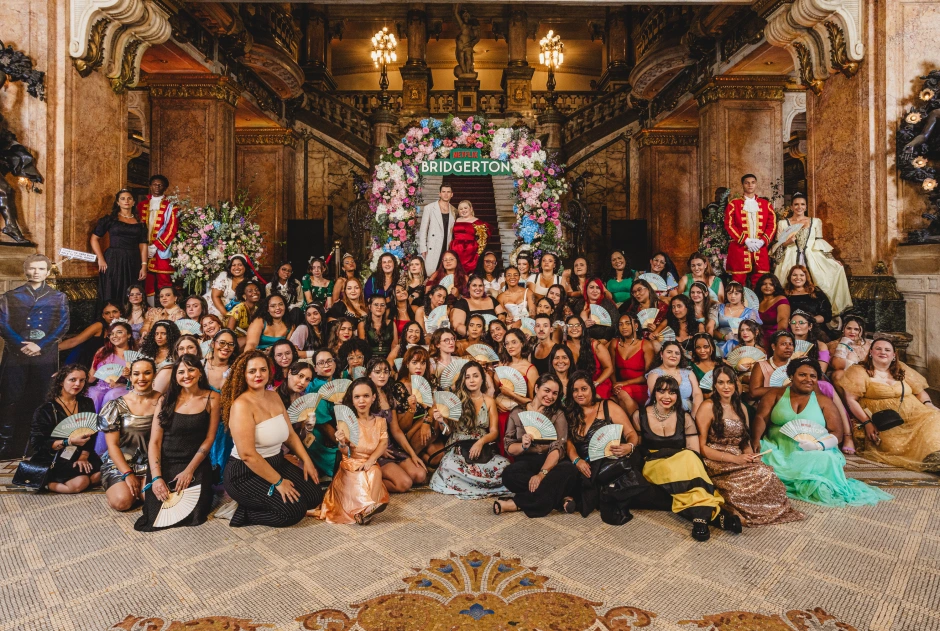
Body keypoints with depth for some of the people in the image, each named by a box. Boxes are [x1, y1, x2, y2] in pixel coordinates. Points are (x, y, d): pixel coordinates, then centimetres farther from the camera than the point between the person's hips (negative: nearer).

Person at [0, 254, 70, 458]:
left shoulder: (58, 298, 10)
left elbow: (63, 326, 1)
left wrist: (40, 345, -11)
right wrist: (21, 345, -12)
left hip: (46, 356, 0)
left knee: (40, 401, 3)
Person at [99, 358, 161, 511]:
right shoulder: (117, 406, -2)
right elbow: (112, 444, -2)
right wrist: (127, 474, -12)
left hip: (153, 464, 0)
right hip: (120, 464, 0)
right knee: (122, 501, -24)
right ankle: (114, 486, 11)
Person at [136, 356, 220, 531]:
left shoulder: (212, 398, -2)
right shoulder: (166, 401, 2)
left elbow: (209, 438, -2)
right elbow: (154, 442, -3)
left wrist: (189, 470, -10)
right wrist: (156, 477, -14)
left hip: (196, 465, -1)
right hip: (165, 464, 2)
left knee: (192, 515, -17)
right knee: (158, 516, -11)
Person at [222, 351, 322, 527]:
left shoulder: (274, 397, 4)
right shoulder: (241, 405, -22)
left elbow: (290, 434, 12)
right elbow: (247, 454, -26)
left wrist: (306, 460, 1)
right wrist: (278, 481, -21)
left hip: (276, 463, 8)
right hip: (246, 474, -8)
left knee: (315, 496, 2)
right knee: (295, 510, -16)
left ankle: (261, 503, 12)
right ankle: (245, 513, 2)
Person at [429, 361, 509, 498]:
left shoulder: (489, 401, 10)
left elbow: (494, 432, 5)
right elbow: (448, 431, 5)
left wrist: (481, 442, -16)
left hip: (483, 450, 2)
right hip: (458, 449, -1)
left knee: (504, 466, -30)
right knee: (449, 466, -37)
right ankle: (482, 483, -11)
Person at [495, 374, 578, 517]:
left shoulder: (558, 414, 6)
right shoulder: (517, 413, 8)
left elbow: (558, 448, -9)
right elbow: (509, 447, 4)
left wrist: (542, 473, -25)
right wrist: (523, 446, -21)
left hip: (550, 462, 0)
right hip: (525, 461, 0)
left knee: (569, 469, -34)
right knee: (509, 474, -34)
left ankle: (517, 503, -28)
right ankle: (561, 498, -24)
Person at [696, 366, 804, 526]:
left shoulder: (741, 408, 16)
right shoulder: (708, 407, -6)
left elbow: (746, 442, 18)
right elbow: (701, 446, -10)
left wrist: (751, 456, -5)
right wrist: (734, 458, -16)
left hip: (738, 462, 6)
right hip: (716, 465, -6)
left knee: (767, 474, -23)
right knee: (761, 475, -26)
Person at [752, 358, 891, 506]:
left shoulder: (824, 401, 14)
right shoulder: (776, 394, 11)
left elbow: (836, 433, 7)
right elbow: (761, 418, 1)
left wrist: (819, 445, -15)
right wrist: (756, 440, -19)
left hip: (813, 453, 1)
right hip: (778, 450, -1)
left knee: (826, 460, -33)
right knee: (762, 458, -33)